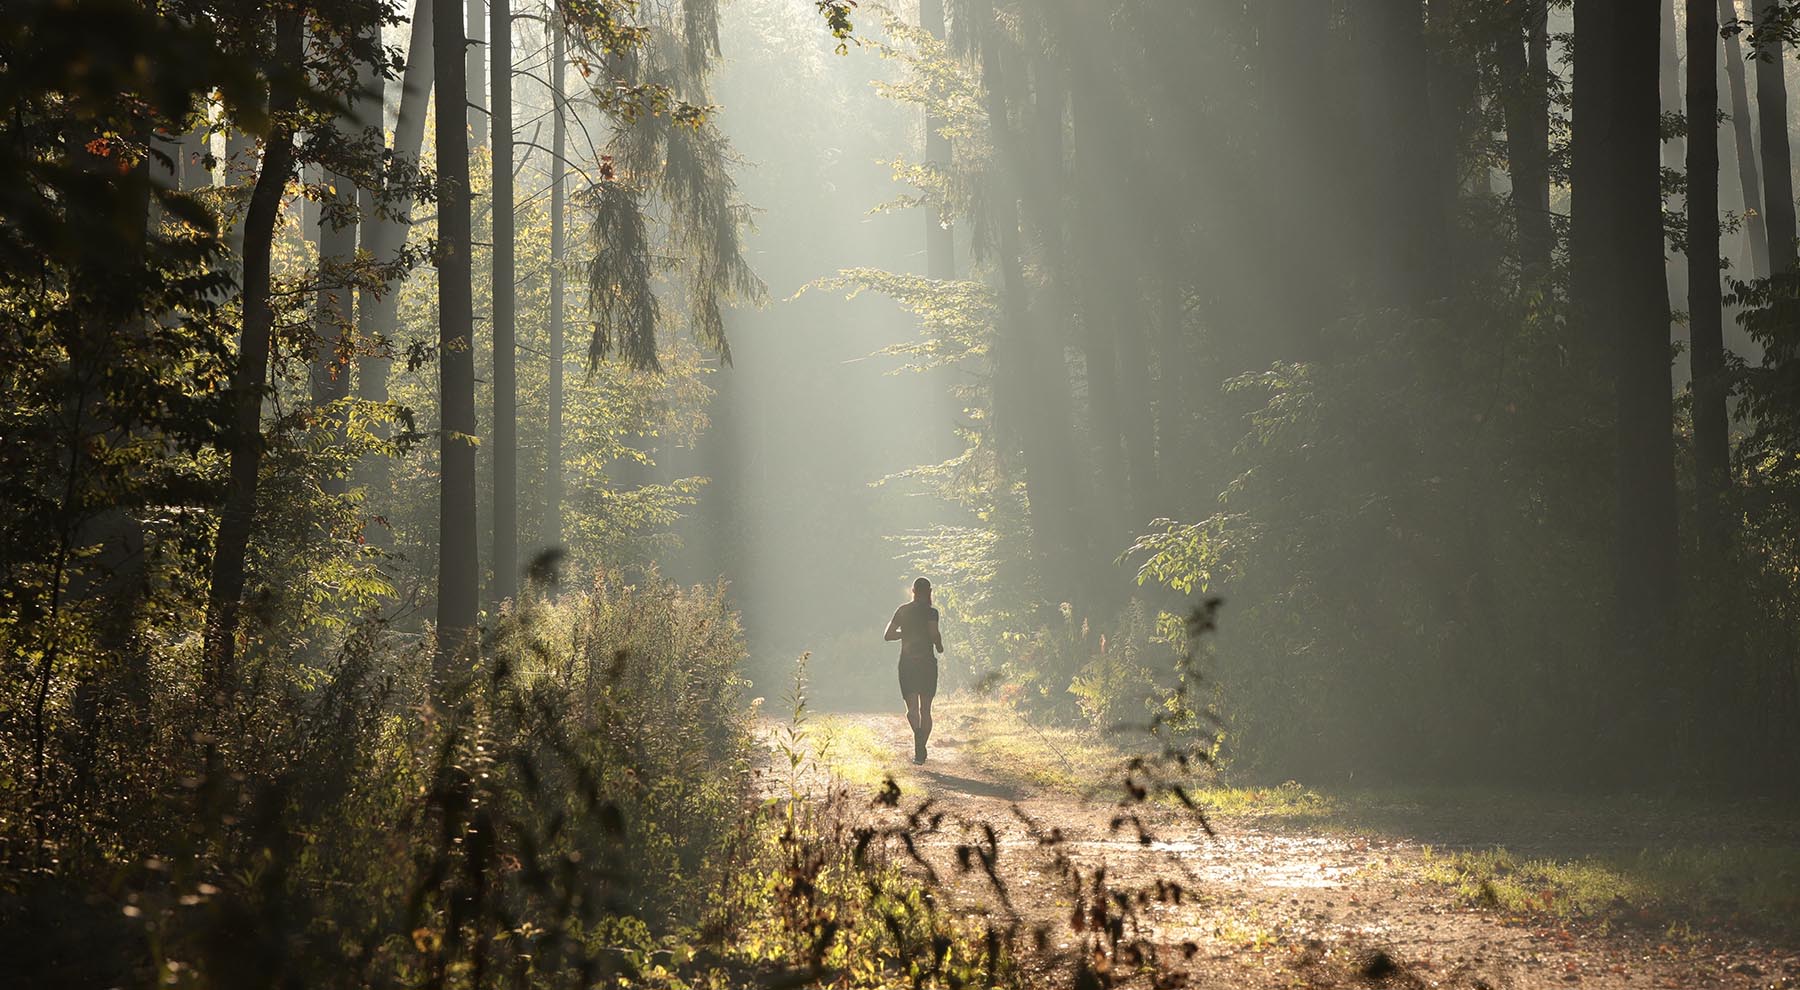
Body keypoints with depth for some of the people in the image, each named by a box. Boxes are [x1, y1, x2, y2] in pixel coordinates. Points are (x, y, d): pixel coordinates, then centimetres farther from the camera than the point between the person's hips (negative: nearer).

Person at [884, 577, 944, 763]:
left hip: (907, 664, 2)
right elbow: (934, 634, -19)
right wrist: (939, 646, 2)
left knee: (912, 708, 1)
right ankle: (920, 751, 8)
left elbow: (887, 636, 10)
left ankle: (918, 732, -31)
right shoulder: (930, 612, -5)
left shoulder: (902, 611, 7)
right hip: (927, 663, -2)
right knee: (925, 709, 10)